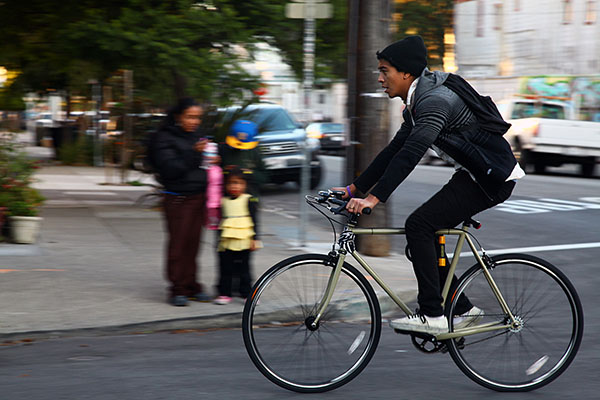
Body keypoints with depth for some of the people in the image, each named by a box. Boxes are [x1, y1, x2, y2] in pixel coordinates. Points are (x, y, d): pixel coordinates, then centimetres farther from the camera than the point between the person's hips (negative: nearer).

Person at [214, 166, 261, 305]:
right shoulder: (224, 201, 10)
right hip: (226, 242, 4)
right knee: (226, 268, 4)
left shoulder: (248, 200, -1)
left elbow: (254, 220, -1)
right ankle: (224, 293, 11)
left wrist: (254, 239, -5)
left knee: (244, 268, 0)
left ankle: (247, 293, 7)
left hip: (243, 241, -4)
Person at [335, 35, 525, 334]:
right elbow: (394, 150, 14)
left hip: (493, 177, -10)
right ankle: (463, 309, 15)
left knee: (419, 225, -16)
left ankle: (432, 315, -13)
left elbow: (410, 154, -31)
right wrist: (354, 188, 10)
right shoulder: (417, 103, 11)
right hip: (474, 173, 10)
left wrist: (373, 198, -35)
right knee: (423, 232, 8)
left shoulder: (435, 100, -21)